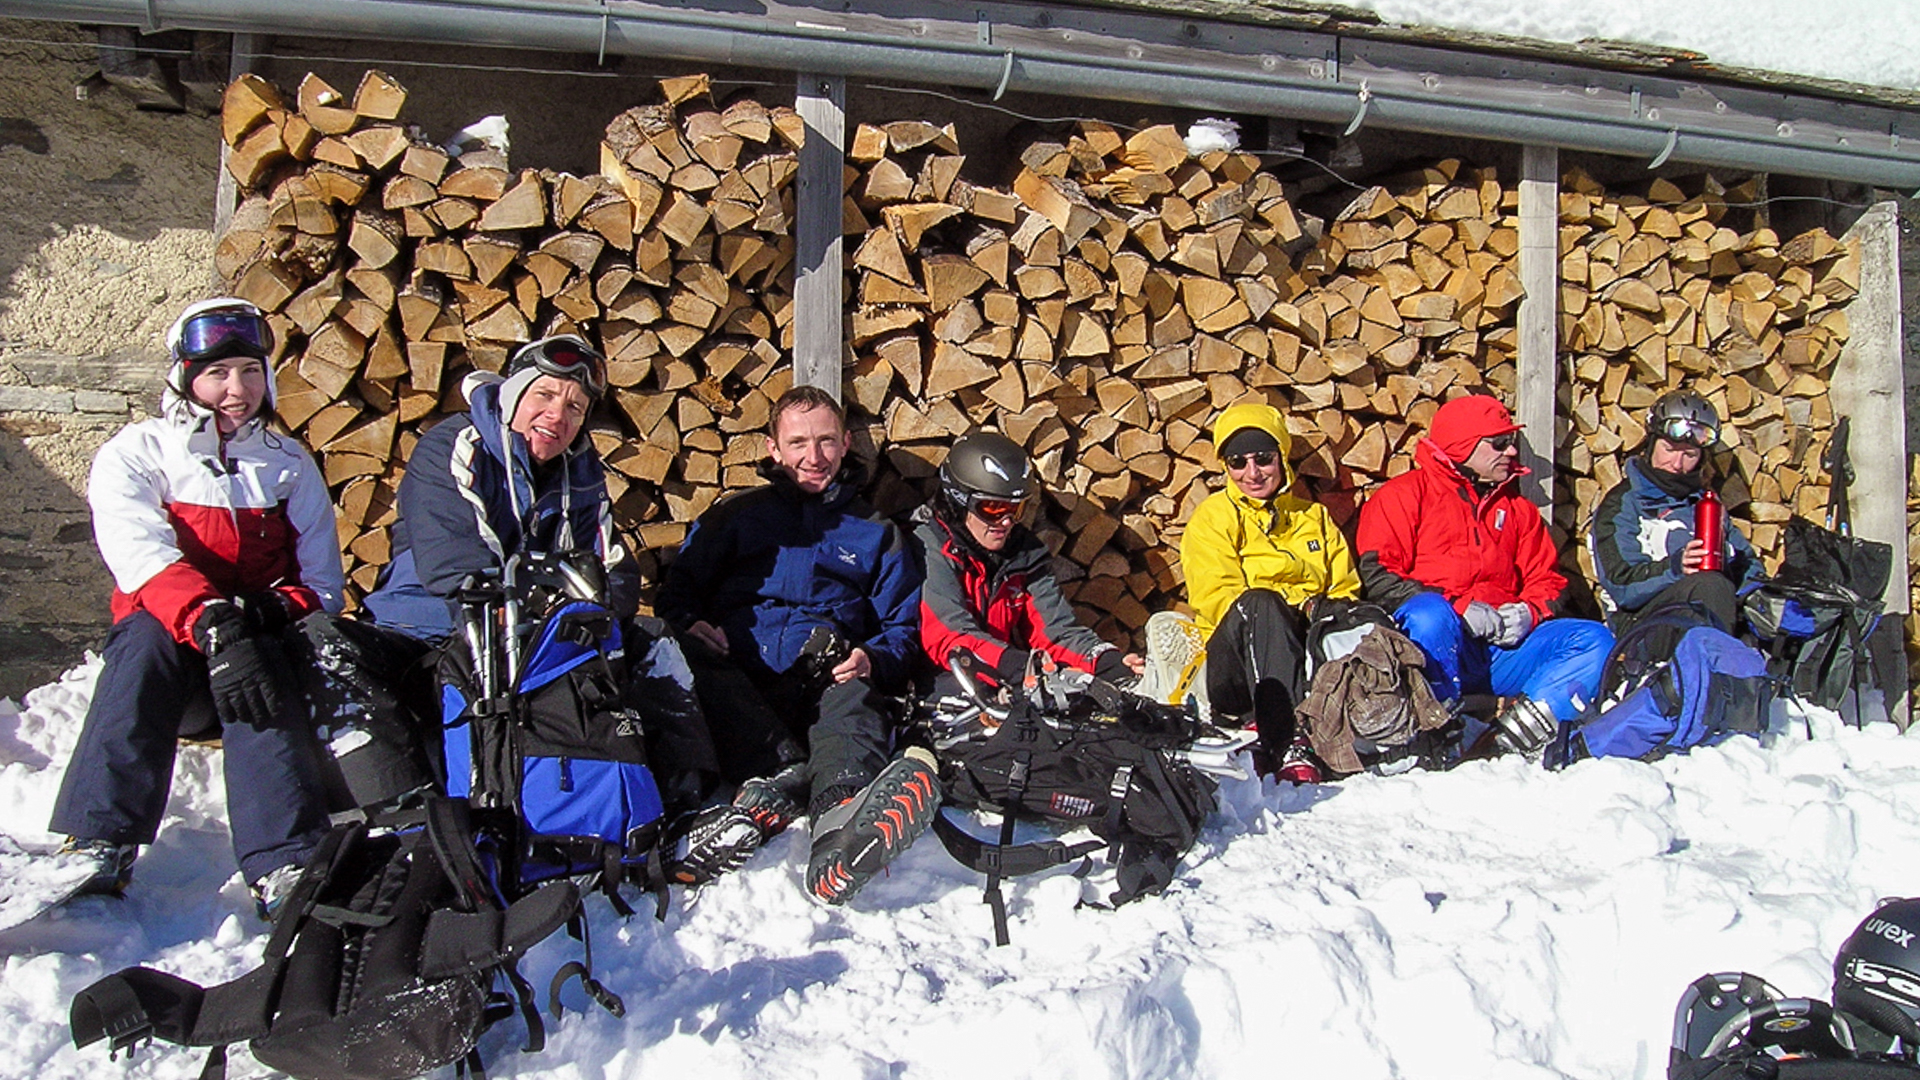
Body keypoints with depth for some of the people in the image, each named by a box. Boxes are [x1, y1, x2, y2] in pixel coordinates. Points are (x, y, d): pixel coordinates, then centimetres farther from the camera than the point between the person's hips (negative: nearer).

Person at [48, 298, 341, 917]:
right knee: (148, 635, -35)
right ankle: (98, 850, -41)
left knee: (266, 670, -34)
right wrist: (212, 624, -35)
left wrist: (280, 610, -19)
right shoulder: (135, 455, 7)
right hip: (169, 642, 0)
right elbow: (140, 553, -15)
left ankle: (286, 868, -50)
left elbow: (322, 581, 7)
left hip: (261, 640, 1)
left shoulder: (290, 463, 15)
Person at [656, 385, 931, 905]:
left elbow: (904, 624, 22)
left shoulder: (875, 532, 26)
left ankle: (844, 819, -68)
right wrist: (687, 621, -4)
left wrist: (874, 659, -2)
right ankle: (785, 768, -50)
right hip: (737, 677, 1)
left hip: (826, 680, -1)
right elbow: (678, 586, 21)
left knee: (853, 699, -37)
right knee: (685, 661, -33)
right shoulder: (737, 514, 25)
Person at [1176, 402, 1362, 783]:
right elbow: (1217, 598, -4)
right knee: (1259, 602, -37)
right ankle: (1286, 742, -51)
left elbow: (1345, 589, 17)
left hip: (1307, 650, 4)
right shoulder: (1213, 517, 9)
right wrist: (1300, 605, -17)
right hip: (1237, 658, -3)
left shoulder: (1315, 517, 22)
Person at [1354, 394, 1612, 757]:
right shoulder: (1406, 494, 8)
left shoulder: (1517, 508, 26)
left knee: (1595, 641, -15)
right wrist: (1458, 610, -15)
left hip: (1502, 650, 5)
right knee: (1429, 614, -37)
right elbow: (1376, 575, -5)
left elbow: (1547, 580, 22)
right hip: (1432, 646, -5)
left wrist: (1528, 613, -4)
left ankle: (1517, 731, -31)